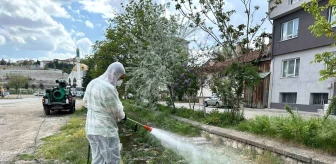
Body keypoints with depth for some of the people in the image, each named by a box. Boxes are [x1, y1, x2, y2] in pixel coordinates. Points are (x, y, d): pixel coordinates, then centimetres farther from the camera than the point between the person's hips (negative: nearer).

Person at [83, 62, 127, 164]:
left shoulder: (92, 83, 7)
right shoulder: (109, 88, -22)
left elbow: (85, 102, 21)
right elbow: (117, 111, -12)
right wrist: (123, 117, 8)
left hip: (91, 129, 9)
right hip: (106, 130, -9)